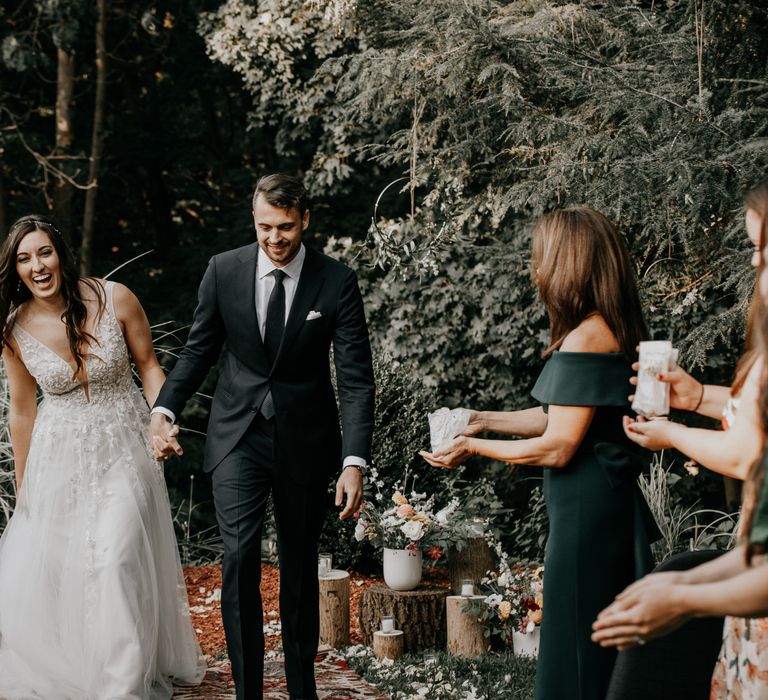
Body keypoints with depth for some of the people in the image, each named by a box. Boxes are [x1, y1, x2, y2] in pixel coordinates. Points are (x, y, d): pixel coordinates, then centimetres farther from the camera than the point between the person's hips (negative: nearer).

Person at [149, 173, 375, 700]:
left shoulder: (337, 282, -11)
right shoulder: (224, 271, -5)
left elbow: (356, 378, -12)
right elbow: (200, 349, 7)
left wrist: (355, 462, -21)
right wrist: (165, 410, -8)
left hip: (305, 441, 0)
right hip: (239, 436, 0)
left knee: (300, 564, 12)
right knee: (240, 556, -14)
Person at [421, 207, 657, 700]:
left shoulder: (585, 339, -20)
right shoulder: (611, 329, 10)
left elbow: (557, 448, -20)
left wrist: (473, 447, -9)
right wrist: (487, 420, 15)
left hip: (587, 512, -10)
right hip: (609, 503, 10)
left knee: (576, 654, 1)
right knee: (605, 653, 18)